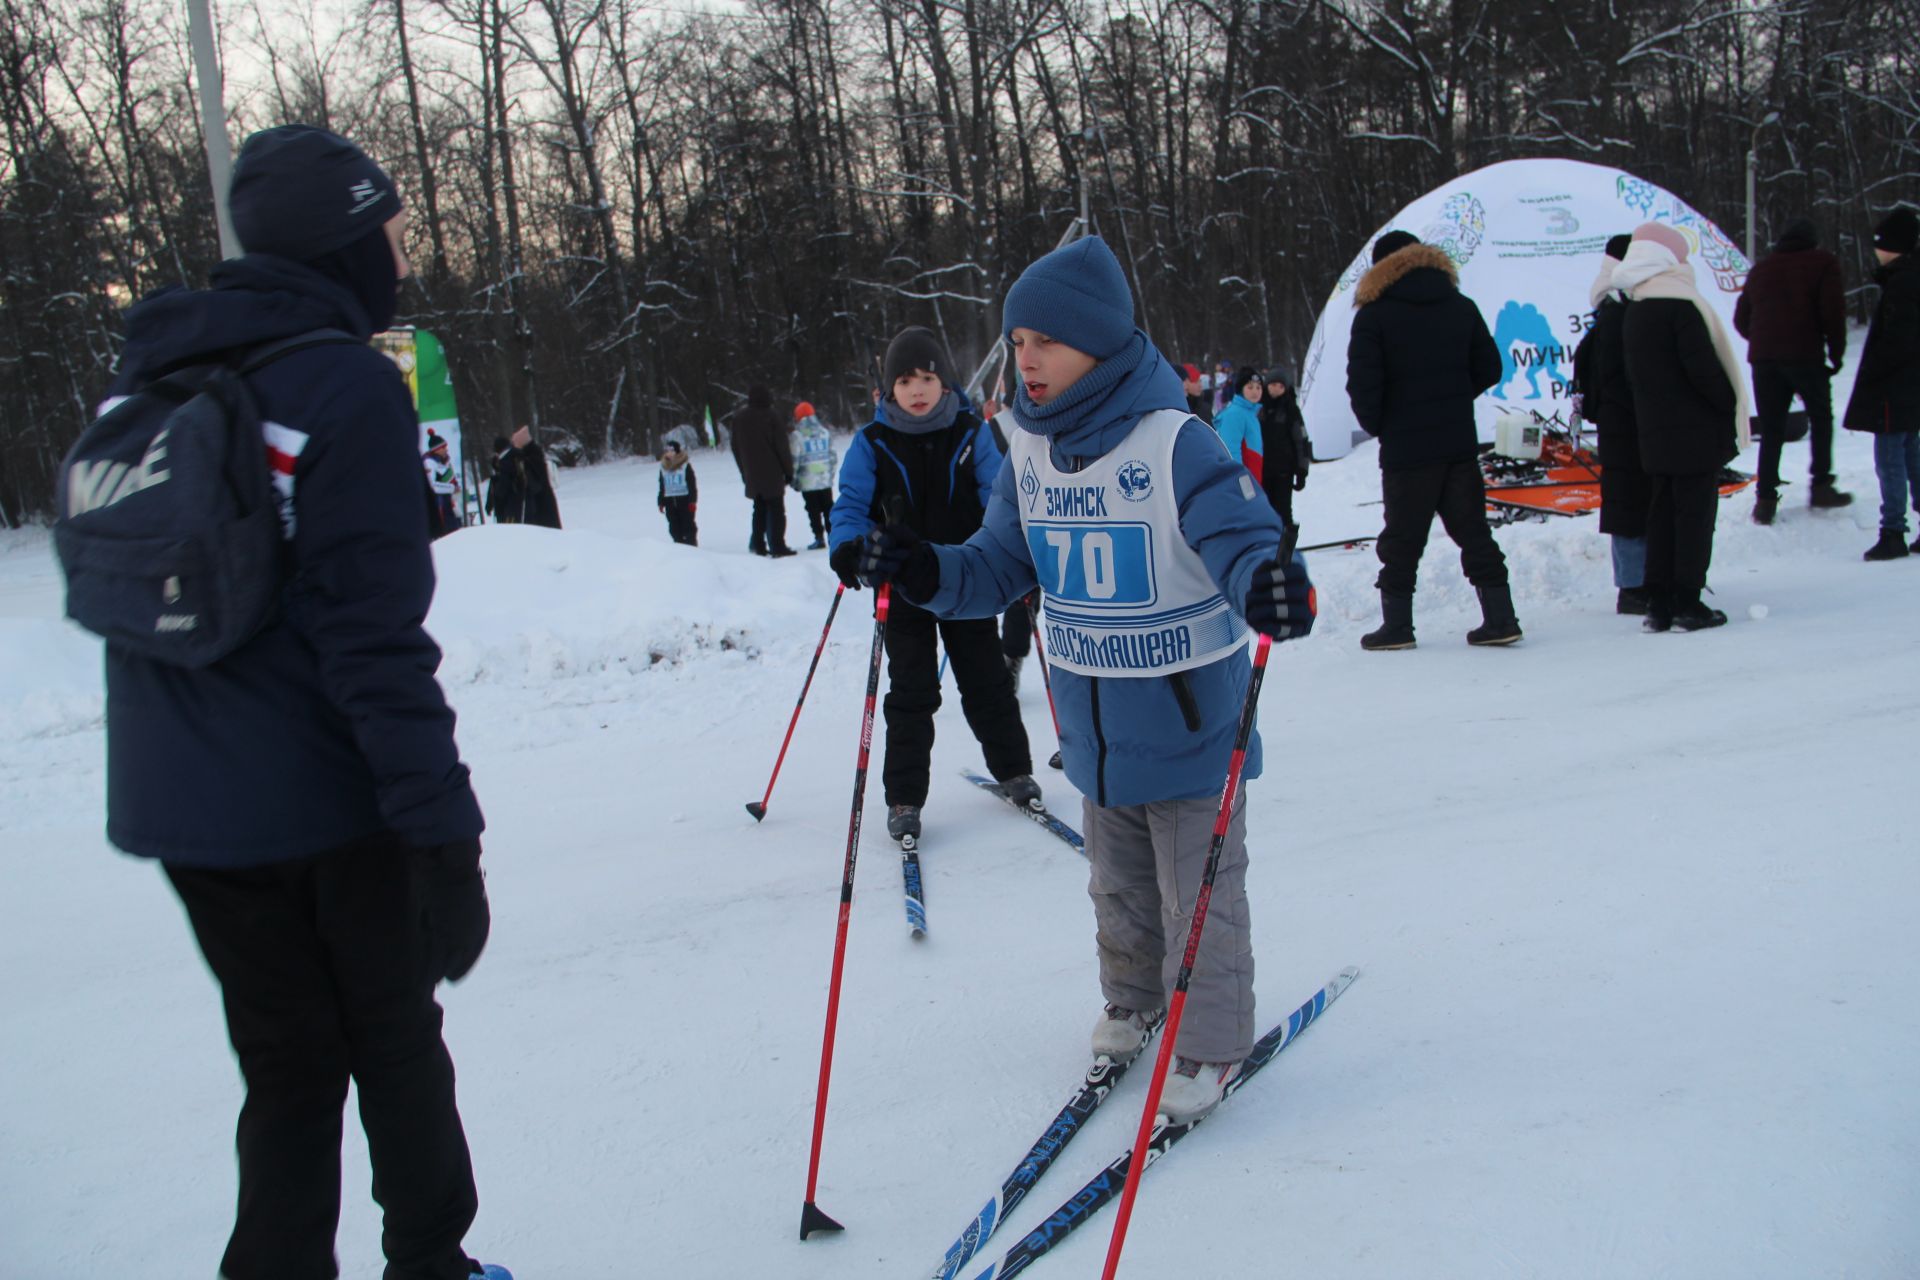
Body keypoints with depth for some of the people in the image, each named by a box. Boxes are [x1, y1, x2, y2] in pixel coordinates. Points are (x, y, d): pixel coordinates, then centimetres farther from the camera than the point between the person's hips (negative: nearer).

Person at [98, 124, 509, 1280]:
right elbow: (376, 639, -21)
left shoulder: (147, 372, 7)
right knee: (396, 1046, 15)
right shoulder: (346, 385, -16)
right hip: (324, 802, -6)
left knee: (288, 1064, 19)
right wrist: (443, 834, -18)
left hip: (179, 805, 6)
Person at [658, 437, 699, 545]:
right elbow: (662, 487, 16)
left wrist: (693, 501, -10)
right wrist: (661, 502, 13)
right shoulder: (664, 467, 11)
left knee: (688, 526, -2)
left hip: (684, 500, -5)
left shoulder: (685, 465, -3)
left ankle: (691, 545, 3)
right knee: (674, 528, 4)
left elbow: (692, 484, -4)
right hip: (670, 502, 5)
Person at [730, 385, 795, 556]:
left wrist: (745, 472, 20)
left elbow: (736, 448, 13)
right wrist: (788, 471, -3)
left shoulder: (738, 418, 6)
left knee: (759, 509, 15)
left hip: (752, 476, 5)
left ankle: (758, 544, 12)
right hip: (772, 474, -5)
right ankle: (777, 545, -7)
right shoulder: (770, 416, -11)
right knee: (776, 509, -2)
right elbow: (782, 446, -10)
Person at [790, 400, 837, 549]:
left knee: (814, 511, 2)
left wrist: (793, 479, 1)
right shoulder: (824, 432, 5)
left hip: (808, 482, -4)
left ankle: (819, 538, 1)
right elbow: (833, 455, 9)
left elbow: (794, 460, -10)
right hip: (826, 480, 4)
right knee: (828, 508, 12)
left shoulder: (796, 435, -10)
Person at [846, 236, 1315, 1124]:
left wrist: (1268, 583, -49)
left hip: (1187, 715, -6)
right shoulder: (1030, 456, -1)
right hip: (1092, 723, 6)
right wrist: (926, 574, -14)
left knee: (1199, 894, 6)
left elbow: (1242, 539, -27)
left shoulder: (1177, 443, -20)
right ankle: (1133, 1001, 44)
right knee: (1118, 885, 23)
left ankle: (1211, 1043, 23)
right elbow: (1000, 567, 4)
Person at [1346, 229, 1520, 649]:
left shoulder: (1374, 314, -7)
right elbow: (1488, 368, 10)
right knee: (1472, 530, 9)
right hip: (1459, 441, 4)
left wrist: (1375, 425, 2)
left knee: (1402, 538, 4)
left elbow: (1363, 383, -14)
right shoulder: (1461, 306, 8)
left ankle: (1397, 625, 6)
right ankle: (1500, 617, 7)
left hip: (1405, 447, -4)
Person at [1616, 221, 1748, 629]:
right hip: (1696, 429, -7)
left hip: (1655, 431, 7)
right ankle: (1687, 603, 0)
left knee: (1662, 512, 10)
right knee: (1695, 511, -1)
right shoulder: (1681, 303, -14)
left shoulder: (1633, 310, 11)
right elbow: (1704, 366, -19)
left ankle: (1658, 604, 10)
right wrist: (1731, 406, -7)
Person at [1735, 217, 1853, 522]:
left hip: (1763, 359, 4)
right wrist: (1836, 352, 1)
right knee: (1821, 419, 15)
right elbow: (1833, 311, -7)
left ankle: (1765, 499, 0)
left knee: (1771, 431, 7)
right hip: (1806, 356, -4)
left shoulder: (1760, 268, 17)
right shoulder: (1822, 262, 3)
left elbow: (1741, 319, 16)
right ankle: (1821, 486, 11)